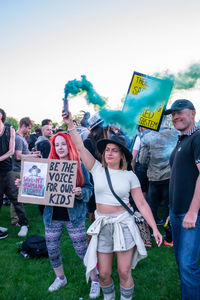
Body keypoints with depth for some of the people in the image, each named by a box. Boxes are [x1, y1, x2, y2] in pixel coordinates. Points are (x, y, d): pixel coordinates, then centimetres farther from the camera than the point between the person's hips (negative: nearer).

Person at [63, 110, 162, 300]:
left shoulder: (129, 176, -1)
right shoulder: (97, 169, 2)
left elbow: (142, 204, -1)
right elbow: (80, 147, -6)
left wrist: (155, 228, -5)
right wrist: (70, 125, -14)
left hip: (124, 225, -1)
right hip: (102, 226, 2)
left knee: (124, 273, 4)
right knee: (104, 274, 9)